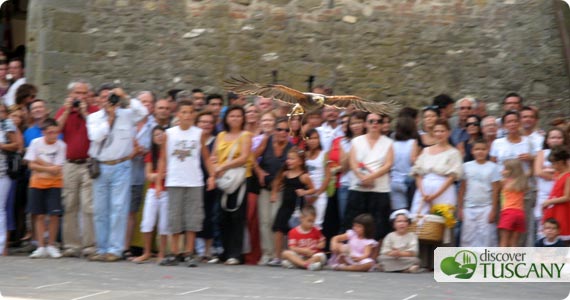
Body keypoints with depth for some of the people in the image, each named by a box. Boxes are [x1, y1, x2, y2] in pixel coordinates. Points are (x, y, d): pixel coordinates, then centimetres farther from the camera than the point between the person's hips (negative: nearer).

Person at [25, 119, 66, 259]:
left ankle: (51, 245, 8)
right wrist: (49, 168, -15)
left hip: (54, 184, -1)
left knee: (54, 215, -8)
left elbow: (57, 170, -12)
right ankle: (41, 247, 7)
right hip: (37, 183, 1)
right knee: (40, 215, 1)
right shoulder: (36, 143, -4)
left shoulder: (61, 145, -9)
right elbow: (32, 165, -6)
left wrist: (40, 161, -12)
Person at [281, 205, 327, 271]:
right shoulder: (294, 232, 0)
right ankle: (306, 264, -46)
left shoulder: (316, 231, 7)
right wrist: (305, 250, -19)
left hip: (313, 256, 1)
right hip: (299, 256, -1)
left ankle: (293, 263, -34)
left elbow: (322, 244, 12)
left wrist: (316, 246, -11)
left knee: (321, 256, -32)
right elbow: (292, 248, -8)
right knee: (285, 253, -26)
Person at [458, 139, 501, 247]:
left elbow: (495, 190, -3)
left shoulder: (492, 167, -2)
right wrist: (460, 208, 5)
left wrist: (493, 210, -7)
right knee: (468, 238, 4)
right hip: (469, 207, 3)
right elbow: (462, 188, 8)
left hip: (486, 207, -3)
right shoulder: (467, 166, 5)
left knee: (486, 236, -5)